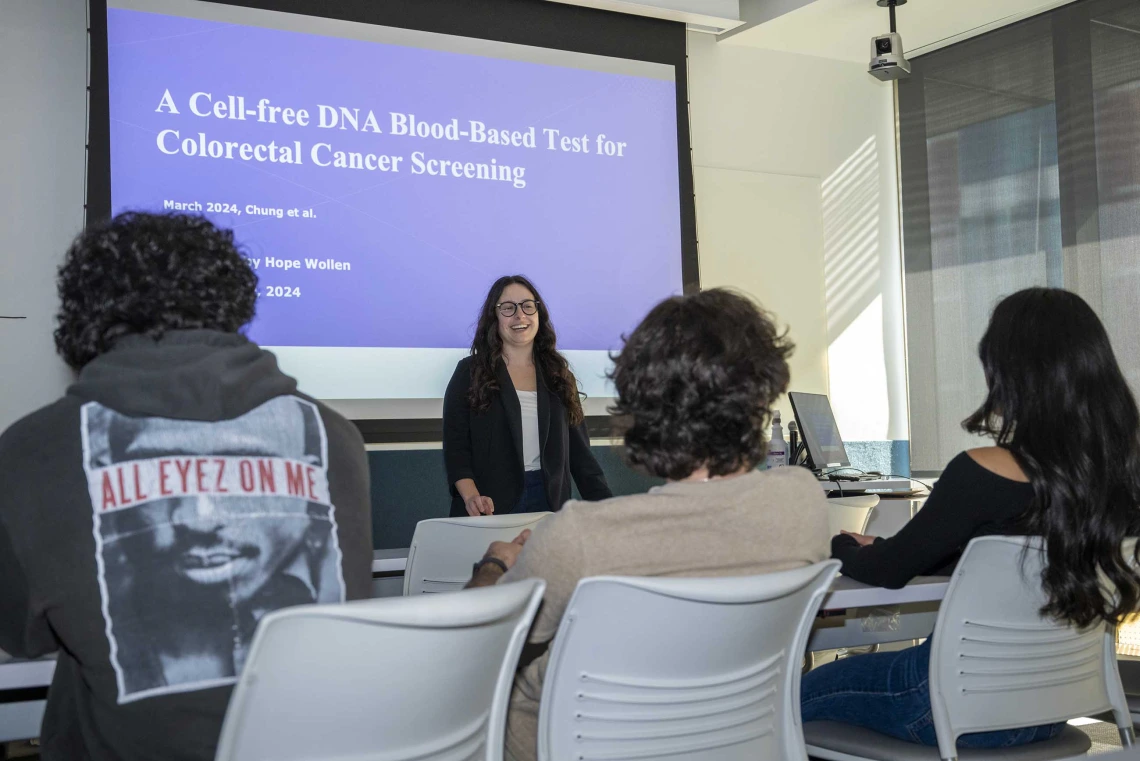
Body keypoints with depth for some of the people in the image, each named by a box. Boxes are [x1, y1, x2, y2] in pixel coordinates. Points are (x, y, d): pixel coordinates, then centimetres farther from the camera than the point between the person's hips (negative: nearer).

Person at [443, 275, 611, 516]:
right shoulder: (470, 372, 1)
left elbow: (579, 450, 10)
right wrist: (471, 496, -22)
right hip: (491, 508, -3)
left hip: (548, 501, 3)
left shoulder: (557, 373, 11)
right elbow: (455, 446, -4)